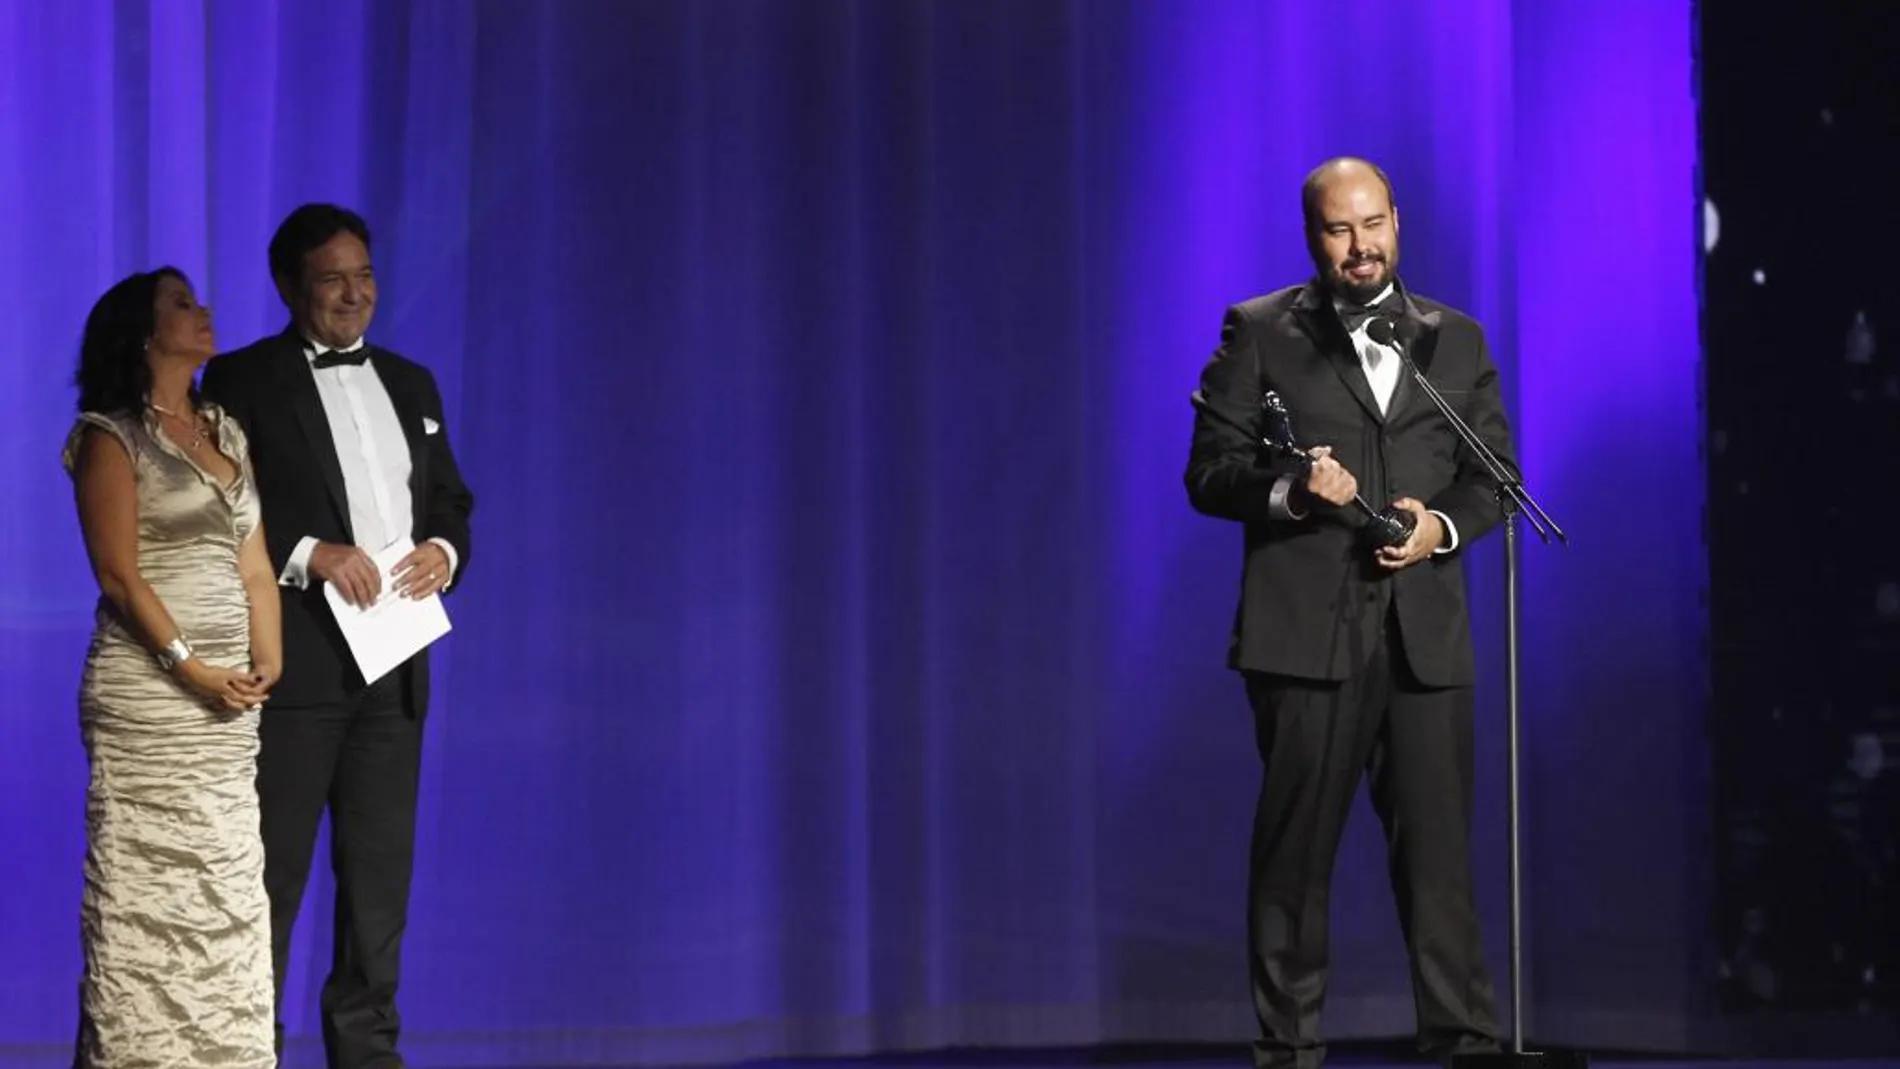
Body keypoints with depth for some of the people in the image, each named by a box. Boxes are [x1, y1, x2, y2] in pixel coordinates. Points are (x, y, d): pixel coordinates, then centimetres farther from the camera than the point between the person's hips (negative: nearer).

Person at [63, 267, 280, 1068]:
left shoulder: (226, 433, 17)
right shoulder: (111, 437, -2)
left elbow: (254, 567, 12)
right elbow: (119, 575, -10)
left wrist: (265, 667, -1)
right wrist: (188, 666, -16)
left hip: (229, 700, 6)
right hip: (146, 693, -6)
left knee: (228, 890, 4)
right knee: (147, 889, -6)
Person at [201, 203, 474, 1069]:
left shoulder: (411, 386, 17)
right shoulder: (239, 383, -2)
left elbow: (450, 501, 20)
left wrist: (444, 552, -2)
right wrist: (309, 554, -19)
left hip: (394, 666, 6)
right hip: (294, 665, -6)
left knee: (381, 873, 9)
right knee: (271, 874, -3)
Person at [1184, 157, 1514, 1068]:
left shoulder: (1457, 339, 14)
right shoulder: (1259, 334, 5)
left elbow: (1495, 472, 13)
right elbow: (1209, 472, 1)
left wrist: (1445, 525, -7)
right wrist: (1289, 492, -18)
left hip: (1424, 633, 2)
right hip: (1304, 630, -2)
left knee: (1438, 845, 0)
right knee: (1296, 847, 1)